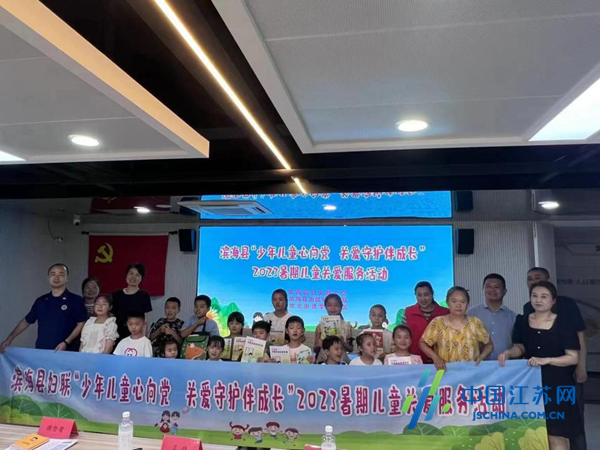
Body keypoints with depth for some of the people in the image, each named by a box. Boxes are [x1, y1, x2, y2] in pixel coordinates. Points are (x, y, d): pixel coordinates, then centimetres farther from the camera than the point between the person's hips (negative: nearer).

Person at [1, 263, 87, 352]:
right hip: (41, 351, 4)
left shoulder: (76, 300, -4)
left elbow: (81, 324, -8)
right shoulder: (41, 301, 11)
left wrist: (66, 342, -16)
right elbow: (26, 321, 20)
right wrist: (9, 339, 13)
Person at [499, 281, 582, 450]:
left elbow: (574, 357, -9)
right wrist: (509, 352, -6)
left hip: (556, 384, -4)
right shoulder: (522, 321, 3)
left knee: (556, 435, -3)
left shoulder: (563, 323, -9)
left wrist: (546, 360, -21)